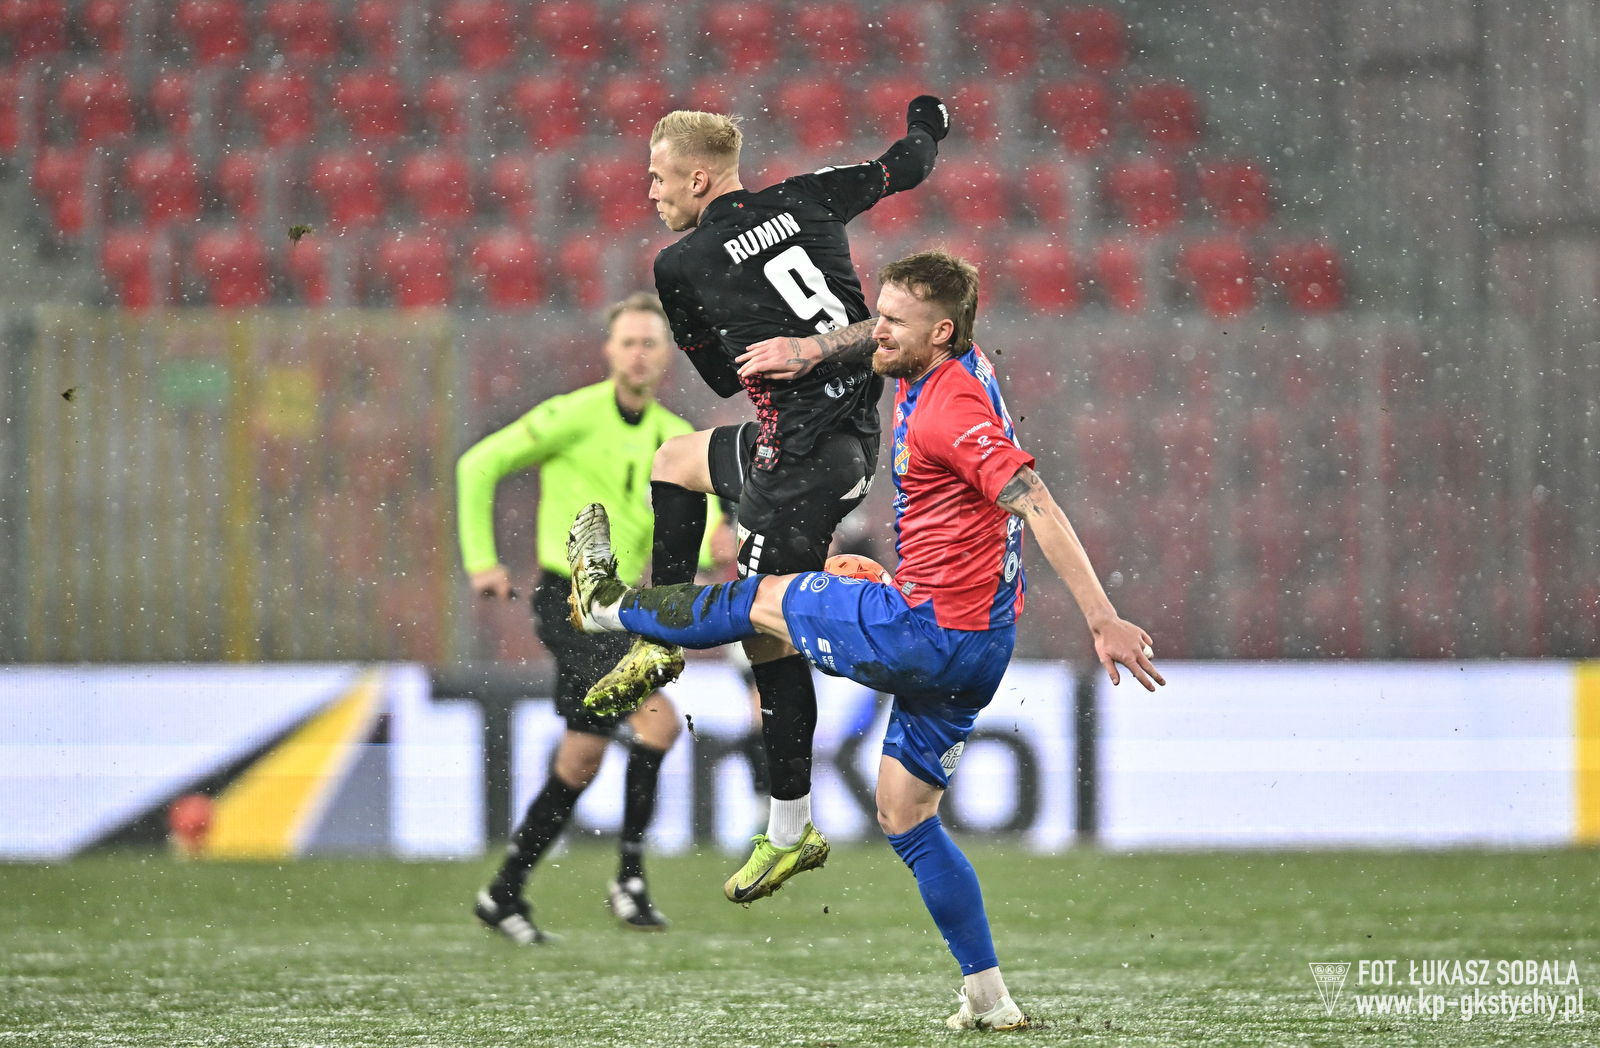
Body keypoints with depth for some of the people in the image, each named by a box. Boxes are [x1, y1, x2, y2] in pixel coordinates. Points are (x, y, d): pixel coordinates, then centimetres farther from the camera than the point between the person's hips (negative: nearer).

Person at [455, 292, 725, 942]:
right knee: (660, 721, -22)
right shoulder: (575, 416, -9)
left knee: (581, 763, 3)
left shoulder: (674, 436, 10)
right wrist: (481, 560, -8)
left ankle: (503, 895, 15)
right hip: (569, 601, -7)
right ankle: (630, 877, -13)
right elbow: (478, 465, -4)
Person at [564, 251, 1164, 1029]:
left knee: (761, 601, 12)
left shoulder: (951, 409, -21)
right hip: (972, 647, 10)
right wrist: (813, 351, 19)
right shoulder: (950, 371, 7)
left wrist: (1102, 619, -33)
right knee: (906, 817, 16)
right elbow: (883, 348, 32)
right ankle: (990, 1002, 15)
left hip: (928, 630, -10)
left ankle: (607, 603, 35)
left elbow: (1037, 507, -28)